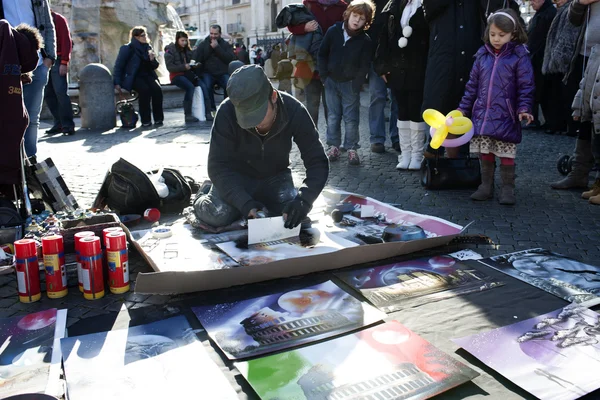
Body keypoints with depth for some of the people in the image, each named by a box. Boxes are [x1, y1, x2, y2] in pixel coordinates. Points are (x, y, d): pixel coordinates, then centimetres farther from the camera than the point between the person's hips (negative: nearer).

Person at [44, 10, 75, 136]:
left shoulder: (59, 19, 0)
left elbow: (67, 41, -6)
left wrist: (64, 63, -14)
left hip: (57, 61, -6)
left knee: (60, 92, -12)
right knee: (48, 94, 4)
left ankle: (68, 125, -9)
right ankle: (59, 124, 10)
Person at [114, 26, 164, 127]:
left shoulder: (148, 47, 11)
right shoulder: (127, 49, -4)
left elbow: (154, 66, 16)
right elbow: (118, 66, -2)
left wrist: (152, 59, -8)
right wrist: (117, 83, -10)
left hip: (147, 75, 4)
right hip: (133, 77, -4)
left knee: (157, 88, -27)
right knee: (145, 89, -33)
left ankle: (158, 119, -21)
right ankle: (145, 121, -26)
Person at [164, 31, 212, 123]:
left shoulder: (187, 50, 19)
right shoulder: (170, 51, 0)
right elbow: (170, 67, -10)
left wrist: (196, 65, 1)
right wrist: (184, 67, -22)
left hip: (188, 74, 5)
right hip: (177, 75, -5)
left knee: (203, 86, -23)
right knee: (190, 87, -34)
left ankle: (208, 113, -28)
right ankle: (188, 115, -28)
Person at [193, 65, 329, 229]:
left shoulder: (294, 111, -24)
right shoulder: (227, 112, -28)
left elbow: (317, 162, -21)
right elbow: (218, 166, -25)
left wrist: (303, 199, -39)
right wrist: (245, 203, -39)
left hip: (274, 177, 2)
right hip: (236, 176, -2)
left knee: (293, 213, -23)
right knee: (218, 215, -27)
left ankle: (264, 204, 11)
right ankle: (202, 201, 10)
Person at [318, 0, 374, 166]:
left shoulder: (365, 40, -9)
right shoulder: (333, 31, -5)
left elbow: (364, 66, -6)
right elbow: (322, 54, 2)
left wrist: (356, 85, -12)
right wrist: (324, 76, -2)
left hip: (350, 84, -2)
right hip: (331, 81, 2)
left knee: (351, 118, -1)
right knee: (333, 116, 8)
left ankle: (351, 149, 9)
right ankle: (333, 146, 18)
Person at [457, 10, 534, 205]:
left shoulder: (519, 56, -4)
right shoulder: (482, 55, 8)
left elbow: (526, 86, -6)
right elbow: (472, 85, 12)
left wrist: (524, 109, -17)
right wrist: (463, 108, 9)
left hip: (506, 117, -4)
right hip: (482, 114, 4)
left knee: (506, 155, 3)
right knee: (485, 153, 11)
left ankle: (508, 188, 15)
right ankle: (486, 185, 23)